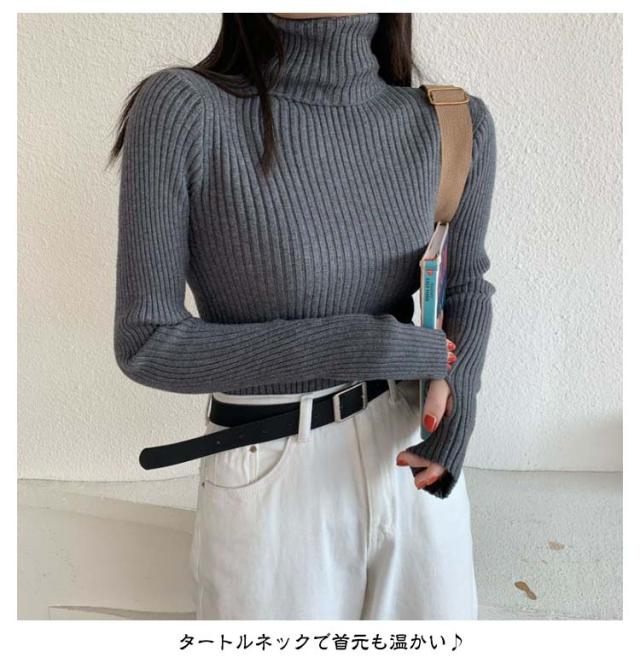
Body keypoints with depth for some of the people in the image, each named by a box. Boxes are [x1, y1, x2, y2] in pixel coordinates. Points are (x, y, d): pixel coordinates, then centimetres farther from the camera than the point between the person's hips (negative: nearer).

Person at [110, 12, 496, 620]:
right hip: (275, 478, -3)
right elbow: (146, 343, -16)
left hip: (412, 449, 4)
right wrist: (361, 344, -19)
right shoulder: (181, 109, -18)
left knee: (437, 608, 23)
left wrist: (455, 390, -12)